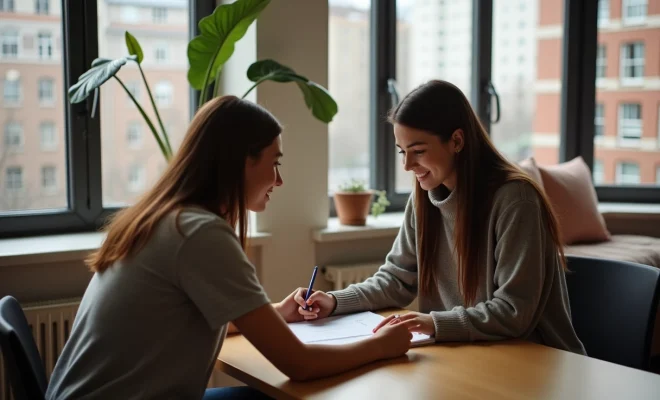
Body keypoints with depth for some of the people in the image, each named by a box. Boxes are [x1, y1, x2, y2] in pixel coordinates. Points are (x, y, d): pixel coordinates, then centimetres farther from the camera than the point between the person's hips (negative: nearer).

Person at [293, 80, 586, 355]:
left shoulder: (513, 199, -19)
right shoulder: (424, 197, 1)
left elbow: (515, 311, -22)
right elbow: (398, 279, 8)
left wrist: (436, 323, -33)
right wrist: (336, 302, -6)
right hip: (465, 352, 6)